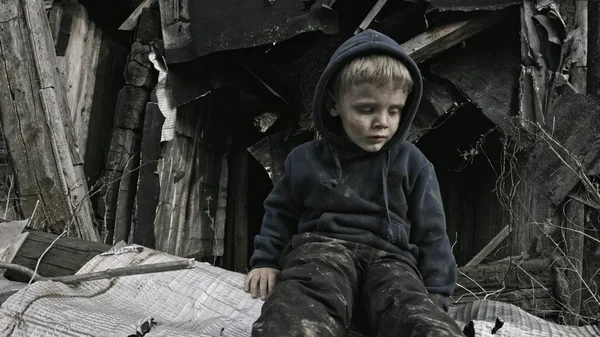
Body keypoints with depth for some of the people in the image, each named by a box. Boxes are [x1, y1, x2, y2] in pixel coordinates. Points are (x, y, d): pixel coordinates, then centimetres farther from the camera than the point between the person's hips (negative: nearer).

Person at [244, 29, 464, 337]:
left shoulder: (412, 163, 9)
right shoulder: (306, 159, 12)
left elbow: (430, 233, 13)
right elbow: (281, 212, 26)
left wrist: (434, 297, 5)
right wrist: (265, 260, 14)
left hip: (387, 256, 1)